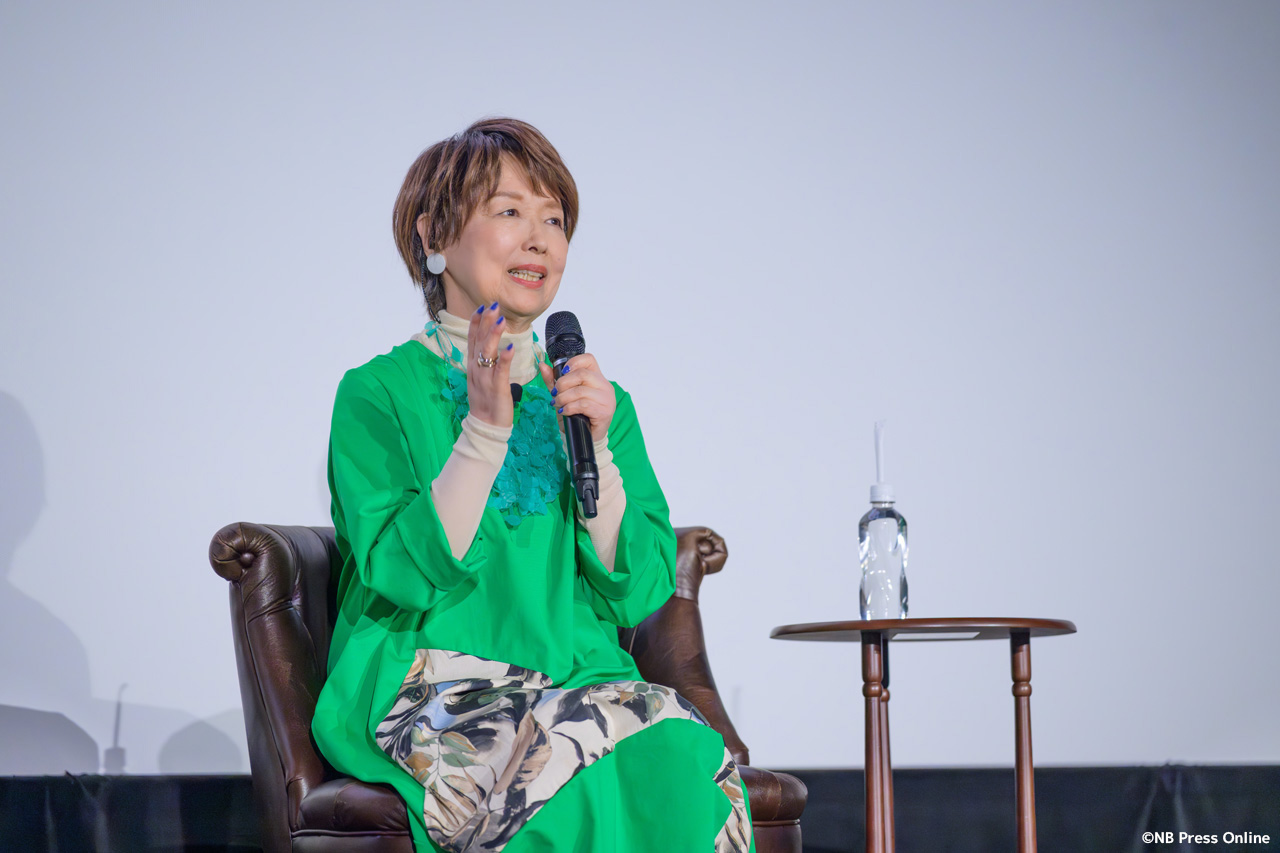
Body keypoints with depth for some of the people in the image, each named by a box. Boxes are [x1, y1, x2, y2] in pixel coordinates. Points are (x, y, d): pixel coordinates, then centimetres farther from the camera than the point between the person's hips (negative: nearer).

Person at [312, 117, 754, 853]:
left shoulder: (602, 402, 17)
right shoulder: (378, 395, 4)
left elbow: (640, 594, 6)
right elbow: (402, 576, -10)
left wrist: (594, 449, -7)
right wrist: (484, 428, -16)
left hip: (582, 683, 4)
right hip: (421, 698, -4)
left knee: (682, 755, -30)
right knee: (576, 763, -35)